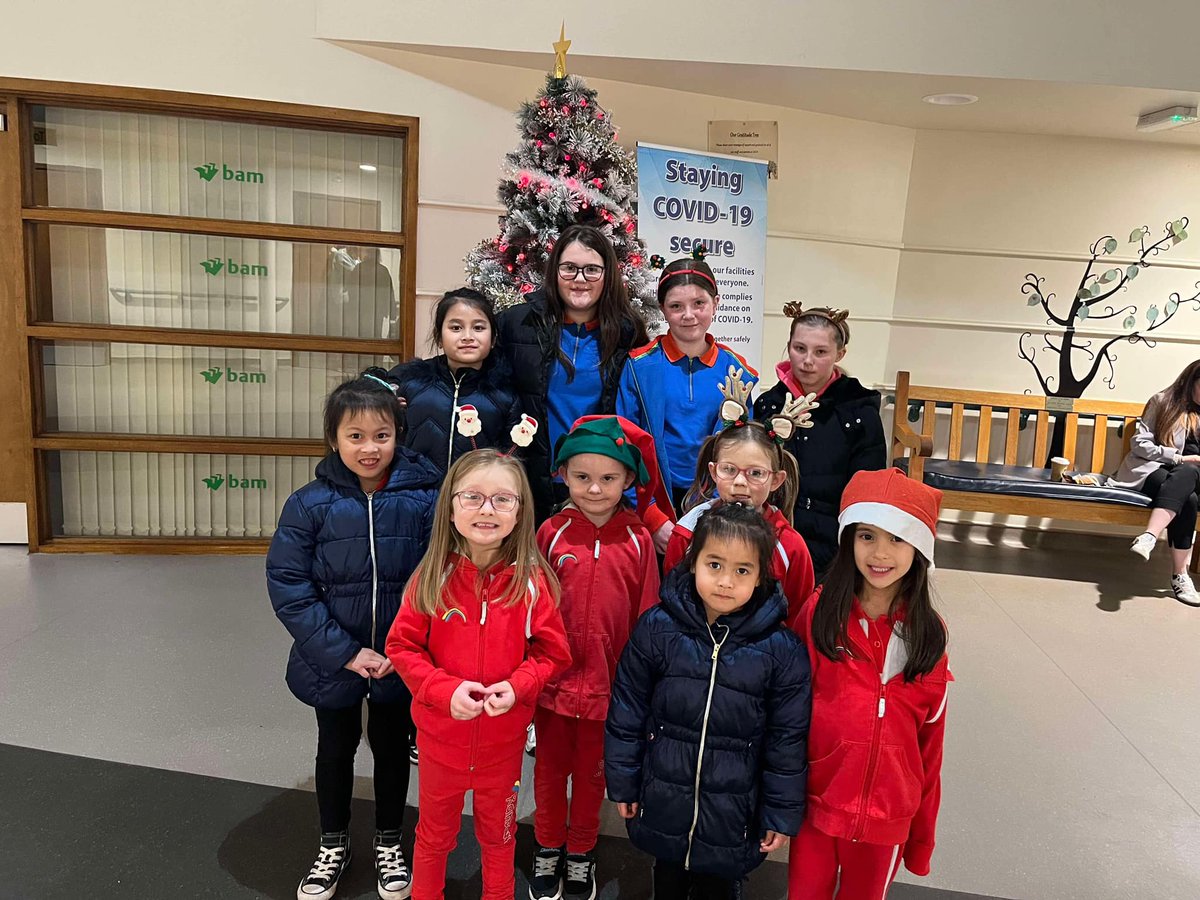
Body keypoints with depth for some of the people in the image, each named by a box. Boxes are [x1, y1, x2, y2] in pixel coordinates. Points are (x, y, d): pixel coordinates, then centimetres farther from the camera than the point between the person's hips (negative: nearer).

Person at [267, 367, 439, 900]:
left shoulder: (423, 500, -14)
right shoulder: (310, 505, -13)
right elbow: (288, 588, -13)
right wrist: (345, 652, -16)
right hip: (334, 662, 1)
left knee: (392, 748, 19)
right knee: (335, 750, 22)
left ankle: (388, 843, 44)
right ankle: (333, 846, 46)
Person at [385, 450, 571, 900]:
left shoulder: (533, 581, -15)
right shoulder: (432, 579, -14)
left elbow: (551, 652, -6)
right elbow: (402, 647, -8)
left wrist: (517, 686, -23)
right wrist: (445, 689, -22)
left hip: (504, 737, 0)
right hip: (440, 732, 0)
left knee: (498, 831, 24)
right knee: (435, 832, 24)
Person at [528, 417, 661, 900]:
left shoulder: (638, 541, -9)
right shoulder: (552, 532, -9)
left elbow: (646, 617, -4)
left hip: (609, 683, 0)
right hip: (554, 678, 0)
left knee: (592, 773, 18)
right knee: (550, 769, 18)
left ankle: (581, 854, 41)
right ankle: (548, 849, 41)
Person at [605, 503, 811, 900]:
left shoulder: (781, 649, -15)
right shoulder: (657, 628, -13)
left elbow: (787, 738, -6)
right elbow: (627, 711, -3)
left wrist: (782, 814, -1)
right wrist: (623, 783, 2)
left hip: (733, 814, -1)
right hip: (663, 803, 1)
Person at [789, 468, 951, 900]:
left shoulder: (928, 633, -5)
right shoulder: (818, 612, -11)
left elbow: (930, 741, 1)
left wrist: (922, 832, 7)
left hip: (888, 815, 1)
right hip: (815, 803, -1)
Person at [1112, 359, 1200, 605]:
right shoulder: (1163, 401, 5)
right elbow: (1140, 444, -4)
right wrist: (1179, 457, -12)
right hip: (1151, 469, -3)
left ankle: (1149, 537, -49)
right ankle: (1180, 575, -39)